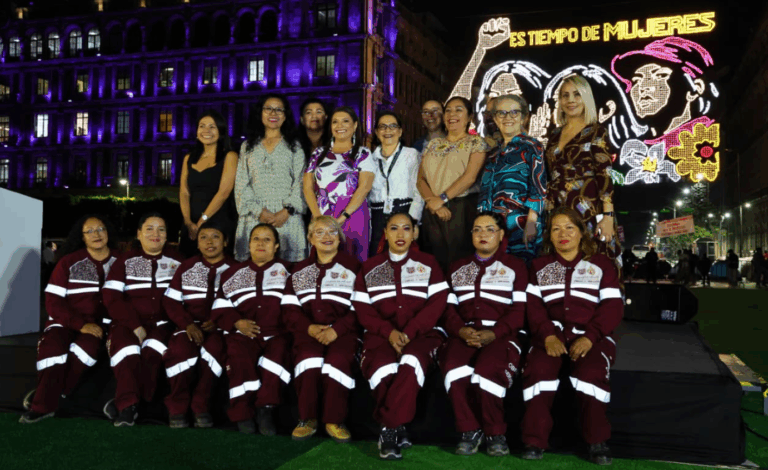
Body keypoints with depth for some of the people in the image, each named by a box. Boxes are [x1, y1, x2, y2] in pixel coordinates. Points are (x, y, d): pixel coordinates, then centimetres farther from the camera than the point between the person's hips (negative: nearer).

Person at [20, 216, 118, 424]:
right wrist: (81, 324, -16)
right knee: (52, 347, -31)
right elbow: (53, 301, -3)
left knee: (88, 345, -32)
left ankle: (44, 394, -17)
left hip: (99, 325, 0)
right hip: (66, 321, 0)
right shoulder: (69, 262, 2)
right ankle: (43, 404, -17)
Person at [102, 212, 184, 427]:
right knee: (126, 349, -33)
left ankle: (124, 402, -27)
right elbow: (111, 297, 1)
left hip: (162, 324, 0)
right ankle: (129, 405, -32)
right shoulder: (125, 261, 13)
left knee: (152, 354, -32)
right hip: (128, 323, 0)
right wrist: (136, 326, -11)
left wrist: (177, 323, -9)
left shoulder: (177, 262, 16)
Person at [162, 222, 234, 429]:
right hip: (190, 324, 1)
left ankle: (200, 406, -18)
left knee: (214, 348, -36)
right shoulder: (186, 268, 16)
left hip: (219, 327, -1)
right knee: (181, 349, -32)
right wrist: (188, 324, -10)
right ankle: (177, 407, -12)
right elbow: (170, 301, 7)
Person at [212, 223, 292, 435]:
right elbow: (221, 308, 15)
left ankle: (265, 410, -25)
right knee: (239, 356, -31)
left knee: (279, 352, -33)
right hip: (243, 332, 1)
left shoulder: (287, 271, 19)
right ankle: (242, 412, -21)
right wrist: (237, 322, -3)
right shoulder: (234, 273, 22)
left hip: (277, 333, -1)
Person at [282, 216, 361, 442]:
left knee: (338, 361, -32)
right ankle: (307, 419, -15)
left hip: (342, 332, -2)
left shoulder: (352, 266, 11)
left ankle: (334, 421, -17)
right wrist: (310, 328, -8)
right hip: (308, 331, 2)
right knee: (308, 361, -30)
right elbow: (290, 310, 12)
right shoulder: (300, 270, 21)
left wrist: (336, 330, -15)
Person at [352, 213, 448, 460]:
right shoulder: (369, 267, 19)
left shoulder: (428, 263, 15)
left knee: (412, 363, -36)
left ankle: (388, 429, -28)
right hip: (381, 335, 1)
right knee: (382, 369, -33)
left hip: (421, 333, -1)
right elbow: (362, 308, 9)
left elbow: (437, 303, 3)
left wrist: (408, 332, -11)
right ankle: (397, 429, -18)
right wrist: (389, 332, -9)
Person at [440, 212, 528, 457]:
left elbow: (518, 311, 3)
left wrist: (493, 334, -14)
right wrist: (461, 330, -8)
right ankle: (470, 431, -12)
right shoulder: (458, 268, 25)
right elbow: (449, 308, 15)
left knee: (487, 371, -35)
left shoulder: (515, 266, 15)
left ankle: (496, 434, -10)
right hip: (464, 334, 3)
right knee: (453, 369, -32)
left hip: (501, 335, -2)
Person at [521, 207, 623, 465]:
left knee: (591, 372, -32)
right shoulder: (539, 266, 20)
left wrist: (589, 337, -15)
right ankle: (534, 440, -21)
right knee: (538, 368, -30)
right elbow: (534, 306, 7)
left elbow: (613, 307, 3)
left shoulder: (601, 264, 14)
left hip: (591, 335, -1)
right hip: (552, 333, 1)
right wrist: (548, 335, -13)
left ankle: (597, 441, -16)